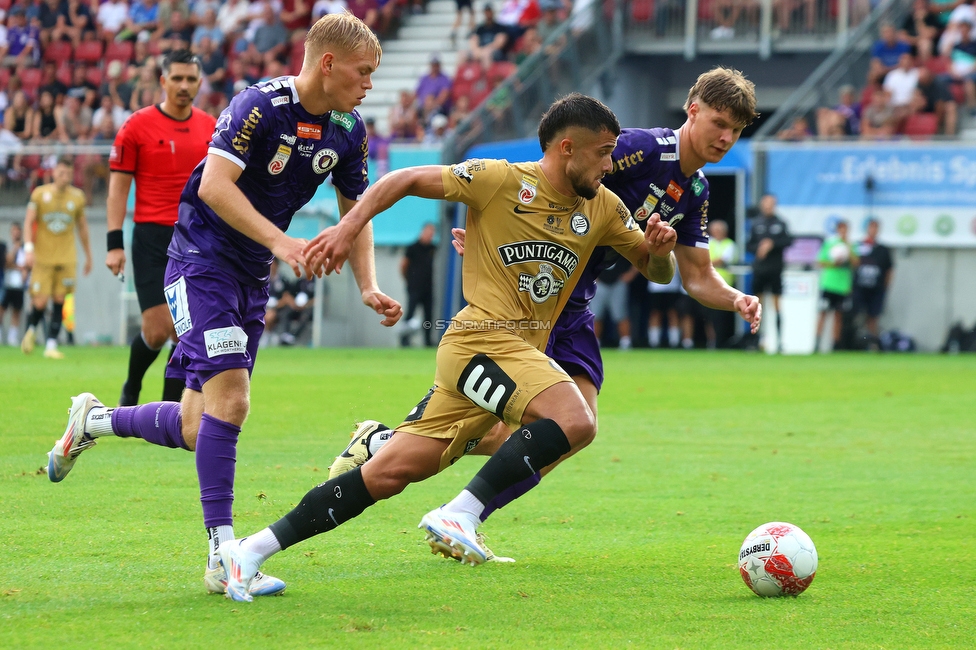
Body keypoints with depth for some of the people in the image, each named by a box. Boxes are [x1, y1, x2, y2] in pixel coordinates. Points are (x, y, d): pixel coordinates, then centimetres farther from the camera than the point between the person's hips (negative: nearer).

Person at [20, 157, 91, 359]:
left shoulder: (77, 196, 6)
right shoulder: (40, 194, -1)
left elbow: (82, 226, 17)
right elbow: (29, 222, -1)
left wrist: (88, 255, 21)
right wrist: (28, 249, -13)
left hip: (66, 257, 2)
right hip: (42, 257, -2)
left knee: (59, 301, -4)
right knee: (40, 302, -6)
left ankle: (51, 345, 0)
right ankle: (30, 330, 24)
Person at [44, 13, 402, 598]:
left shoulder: (349, 130, 3)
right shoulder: (262, 106, -20)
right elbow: (214, 184, -27)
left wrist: (369, 287, -1)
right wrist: (278, 241, -34)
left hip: (252, 276, 8)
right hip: (203, 259, -8)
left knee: (197, 429, 6)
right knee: (229, 400, -20)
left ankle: (92, 421, 32)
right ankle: (223, 557, -17)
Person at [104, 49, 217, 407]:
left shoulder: (210, 128, 9)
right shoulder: (138, 125, -3)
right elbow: (118, 186, -2)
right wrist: (114, 244, -9)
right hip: (152, 239, -3)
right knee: (157, 330, -8)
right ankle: (131, 390, 21)